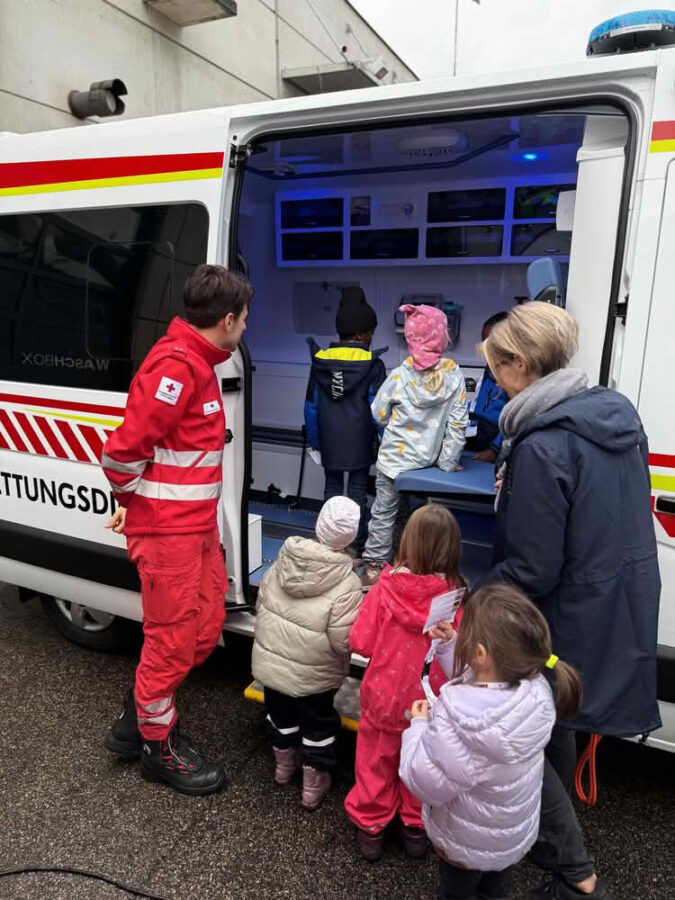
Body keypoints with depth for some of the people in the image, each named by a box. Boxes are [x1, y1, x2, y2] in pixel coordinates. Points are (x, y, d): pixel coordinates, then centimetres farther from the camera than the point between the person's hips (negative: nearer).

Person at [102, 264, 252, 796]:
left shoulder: (198, 363, 12)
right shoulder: (175, 367, -22)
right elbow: (122, 451, -24)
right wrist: (136, 502, -7)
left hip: (199, 526, 10)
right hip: (168, 530, -10)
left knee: (205, 628, 19)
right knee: (173, 639, 7)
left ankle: (138, 717, 38)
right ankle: (158, 747, 30)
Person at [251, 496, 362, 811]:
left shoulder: (283, 561, -9)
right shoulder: (346, 582, -24)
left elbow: (260, 605, 3)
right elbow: (344, 641, -23)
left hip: (270, 660, 5)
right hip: (312, 674, -5)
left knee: (281, 711, 28)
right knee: (318, 723, 20)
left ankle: (284, 763, 50)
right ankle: (314, 782, 35)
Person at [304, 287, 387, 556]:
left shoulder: (320, 360, -1)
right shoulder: (372, 364, -10)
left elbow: (311, 404, 4)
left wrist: (314, 440, 12)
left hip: (330, 440, 3)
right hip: (359, 440, -2)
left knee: (332, 486, 15)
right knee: (358, 488, 8)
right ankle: (357, 543, 14)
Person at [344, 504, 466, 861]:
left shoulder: (386, 588, -24)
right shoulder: (455, 597, -24)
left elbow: (360, 642, -17)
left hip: (384, 695, 0)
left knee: (377, 759, 24)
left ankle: (370, 826, 41)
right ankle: (416, 827, 43)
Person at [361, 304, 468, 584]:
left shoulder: (398, 376, -14)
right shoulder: (454, 374, -10)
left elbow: (379, 414, -3)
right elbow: (457, 422, -8)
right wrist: (448, 461, 0)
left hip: (394, 456, -2)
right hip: (428, 457, 2)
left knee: (383, 512, 11)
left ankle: (374, 565, 20)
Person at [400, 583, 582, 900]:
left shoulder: (453, 721, -45)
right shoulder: (535, 689, -24)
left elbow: (427, 784, -29)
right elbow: (478, 687, -3)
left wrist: (419, 726, -18)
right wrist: (449, 646, -8)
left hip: (468, 845, -5)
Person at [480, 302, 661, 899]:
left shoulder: (542, 446, -26)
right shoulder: (619, 413, 0)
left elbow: (531, 570, -24)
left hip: (569, 619, -8)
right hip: (622, 611, 8)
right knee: (554, 726, 26)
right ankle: (552, 837, 47)